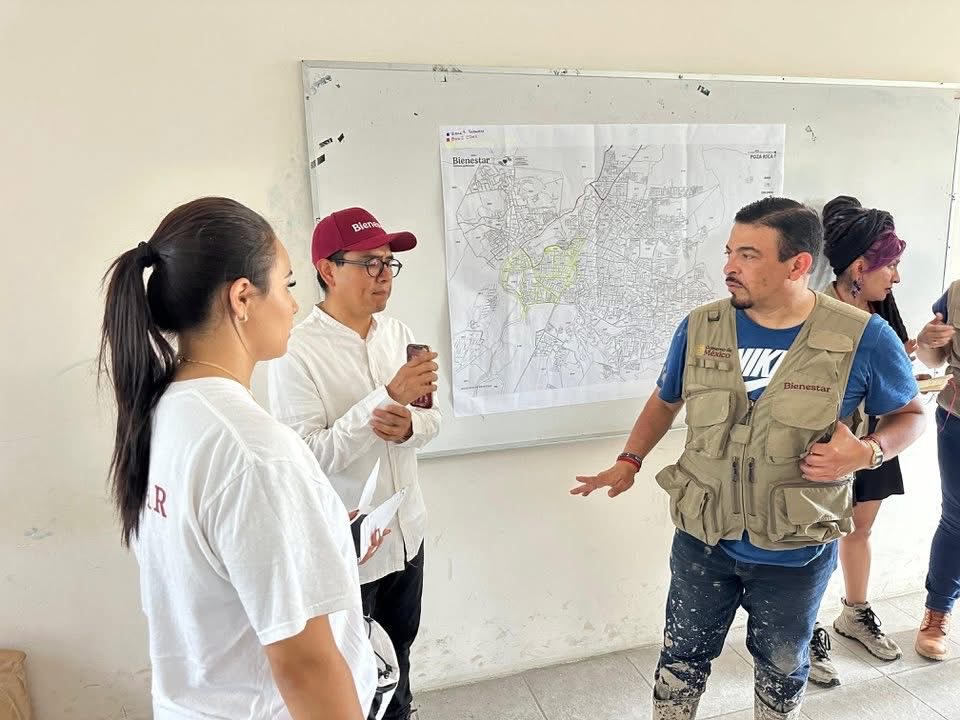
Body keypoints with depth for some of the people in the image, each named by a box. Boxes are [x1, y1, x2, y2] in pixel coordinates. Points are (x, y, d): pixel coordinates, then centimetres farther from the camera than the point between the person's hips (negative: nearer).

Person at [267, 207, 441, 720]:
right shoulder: (296, 351, -19)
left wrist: (410, 426, -17)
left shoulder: (398, 333, 1)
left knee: (398, 659, 26)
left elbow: (432, 416, 7)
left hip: (406, 535, 6)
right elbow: (307, 457, -24)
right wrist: (388, 396, -29)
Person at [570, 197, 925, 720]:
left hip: (797, 554, -1)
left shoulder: (863, 339, -16)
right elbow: (665, 401, 7)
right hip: (702, 542, 2)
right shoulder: (699, 328, -9)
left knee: (782, 666, 24)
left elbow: (909, 415, 0)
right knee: (683, 655, 19)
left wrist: (866, 453, -21)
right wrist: (628, 462, -5)